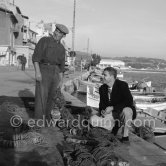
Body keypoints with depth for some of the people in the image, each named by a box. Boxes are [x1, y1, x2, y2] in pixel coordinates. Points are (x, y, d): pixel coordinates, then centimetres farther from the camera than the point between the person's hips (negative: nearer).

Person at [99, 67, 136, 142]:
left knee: (126, 110, -42)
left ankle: (125, 135, -20)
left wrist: (112, 108, -32)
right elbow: (102, 104, 4)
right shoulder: (102, 88, -2)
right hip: (113, 113, 6)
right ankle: (116, 123, 15)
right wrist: (102, 111, -22)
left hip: (126, 109, -5)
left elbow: (129, 101, -26)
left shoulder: (122, 85, -18)